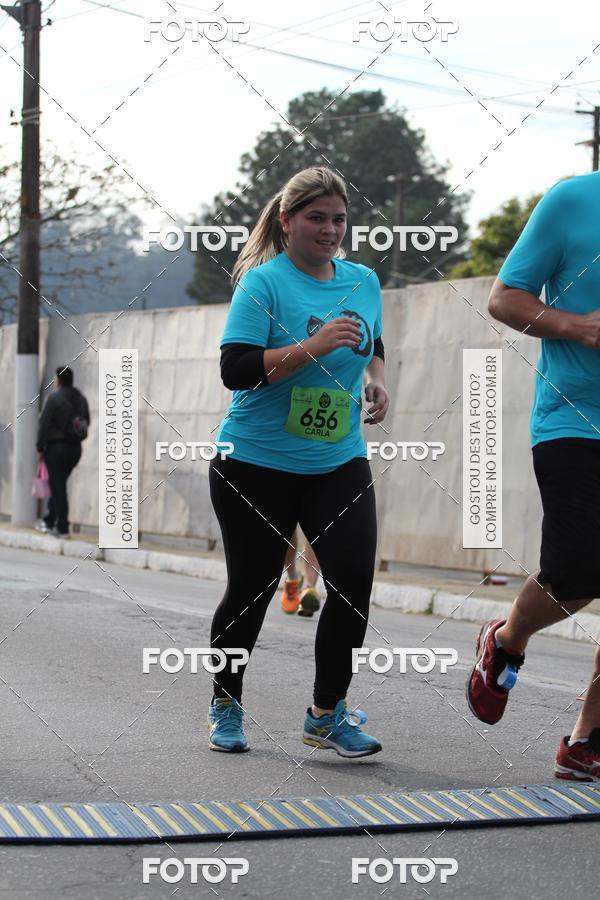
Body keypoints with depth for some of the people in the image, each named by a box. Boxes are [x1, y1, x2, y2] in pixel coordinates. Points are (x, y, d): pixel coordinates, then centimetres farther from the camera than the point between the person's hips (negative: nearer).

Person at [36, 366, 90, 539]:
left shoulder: (55, 398, -13)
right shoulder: (81, 399, 8)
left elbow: (44, 425, -13)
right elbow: (86, 423, 13)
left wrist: (40, 448, -7)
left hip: (56, 447, -7)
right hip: (75, 448, 7)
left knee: (58, 487, -1)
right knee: (59, 485, 18)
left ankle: (62, 527, -2)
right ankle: (49, 521, 25)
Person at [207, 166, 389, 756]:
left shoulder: (364, 280, 7)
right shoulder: (263, 282, -10)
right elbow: (235, 370, -20)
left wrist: (375, 381, 5)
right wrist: (313, 346, -27)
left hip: (339, 463, 4)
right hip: (256, 464, -4)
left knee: (354, 581, -9)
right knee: (251, 590, 5)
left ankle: (327, 714, 5)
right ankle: (225, 705, 27)